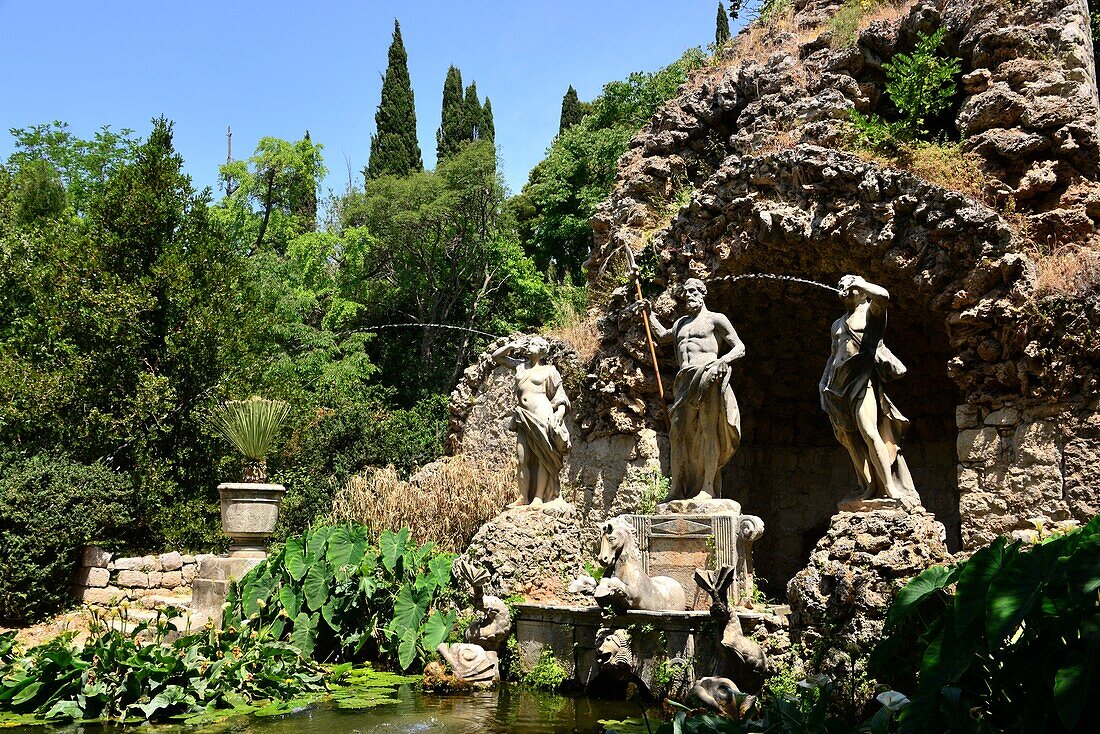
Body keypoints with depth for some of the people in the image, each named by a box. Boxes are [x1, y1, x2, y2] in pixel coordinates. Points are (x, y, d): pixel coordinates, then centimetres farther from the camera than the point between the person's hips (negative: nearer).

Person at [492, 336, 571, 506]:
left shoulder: (549, 371, 7)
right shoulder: (520, 365, 19)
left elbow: (561, 398, 4)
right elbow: (496, 356, 26)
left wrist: (559, 414, -12)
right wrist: (512, 346, 15)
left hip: (542, 418, -5)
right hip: (524, 420, 5)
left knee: (543, 458, -6)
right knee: (521, 460, 1)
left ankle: (539, 497, -6)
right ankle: (523, 498, 3)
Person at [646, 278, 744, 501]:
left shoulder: (715, 319, 11)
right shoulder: (681, 323, 30)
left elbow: (740, 348, 4)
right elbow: (663, 336, 52)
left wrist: (722, 361, -16)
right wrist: (649, 314, 44)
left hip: (708, 378, -6)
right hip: (684, 381, 6)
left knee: (708, 430, -19)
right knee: (678, 432, -4)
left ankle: (708, 487, -23)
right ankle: (676, 490, -3)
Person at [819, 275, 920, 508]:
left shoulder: (870, 311, 7)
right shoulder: (838, 324, 26)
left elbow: (883, 296, -16)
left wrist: (860, 283, 0)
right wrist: (823, 382, 20)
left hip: (862, 377, -7)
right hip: (839, 384, 7)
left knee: (868, 432, -21)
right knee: (851, 440, 1)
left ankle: (890, 486, -21)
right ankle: (871, 488, 4)